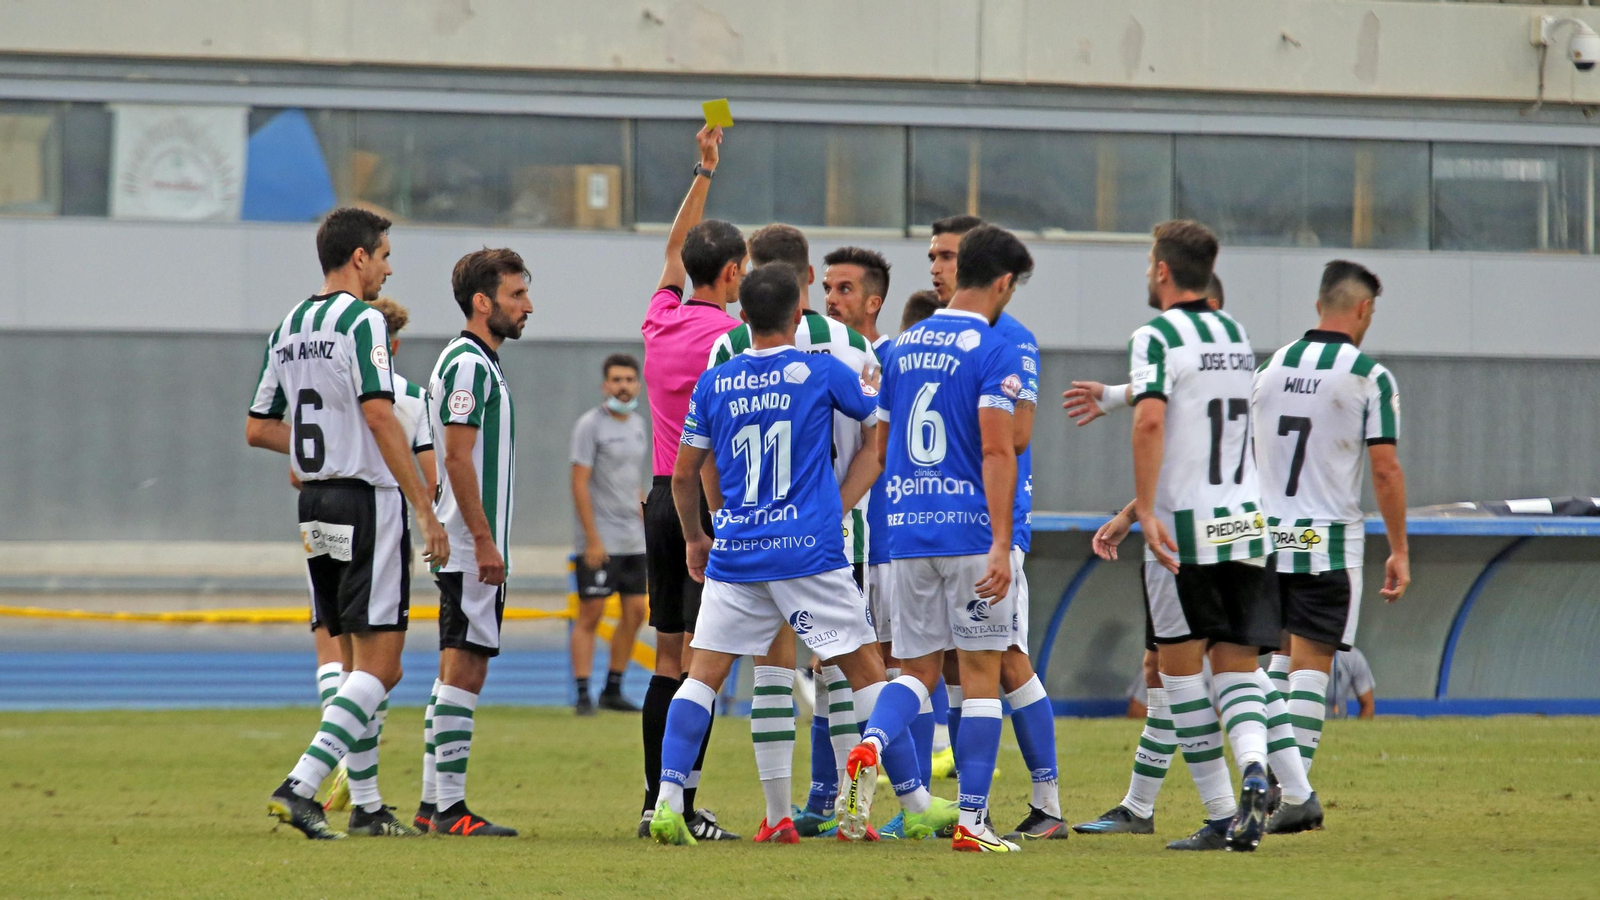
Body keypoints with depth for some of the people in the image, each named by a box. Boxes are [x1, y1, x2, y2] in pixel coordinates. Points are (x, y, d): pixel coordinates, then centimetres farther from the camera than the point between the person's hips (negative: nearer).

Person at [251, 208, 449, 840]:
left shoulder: (288, 327, 13)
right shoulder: (361, 320, -11)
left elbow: (258, 429, 16)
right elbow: (380, 415, -19)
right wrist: (426, 511, -18)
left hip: (314, 504, 8)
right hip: (368, 500, -8)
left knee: (356, 662, 15)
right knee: (378, 665, -8)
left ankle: (367, 806, 16)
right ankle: (300, 786, -20)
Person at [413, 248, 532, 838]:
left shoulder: (480, 363, 19)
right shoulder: (467, 364, -13)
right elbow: (457, 458, -19)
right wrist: (485, 542, -21)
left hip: (473, 550, 10)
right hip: (470, 550, -10)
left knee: (459, 670, 10)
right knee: (463, 669, -10)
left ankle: (434, 803, 12)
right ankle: (449, 806, -10)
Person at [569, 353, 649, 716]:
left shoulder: (637, 424, 13)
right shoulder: (591, 425, -9)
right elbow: (580, 484, -13)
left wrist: (645, 512, 13)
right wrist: (593, 539, -18)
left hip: (633, 539, 7)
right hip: (599, 541, -7)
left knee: (635, 611, 7)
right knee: (590, 614, -6)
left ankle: (613, 690, 15)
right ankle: (583, 695, -5)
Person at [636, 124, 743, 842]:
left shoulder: (662, 320, 10)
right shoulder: (726, 334, -12)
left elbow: (674, 249, 28)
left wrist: (704, 172, 32)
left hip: (663, 498, 7)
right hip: (712, 504, -7)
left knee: (668, 658, 10)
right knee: (699, 660, -8)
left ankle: (655, 802, 9)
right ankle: (682, 807, -12)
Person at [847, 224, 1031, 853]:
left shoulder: (904, 346, 12)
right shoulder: (994, 350, -8)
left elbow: (882, 449, 17)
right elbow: (997, 450, -16)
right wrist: (1001, 542, -19)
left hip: (906, 530, 5)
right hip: (970, 531, -5)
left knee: (918, 667, 12)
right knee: (980, 672, 2)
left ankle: (869, 746, -18)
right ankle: (972, 820, -1)